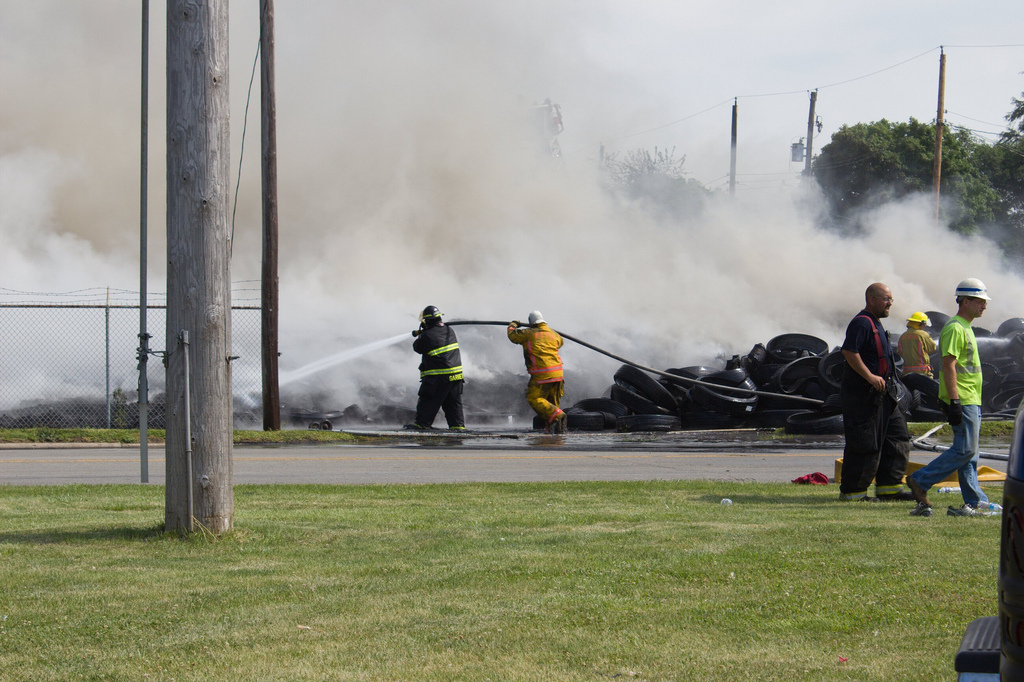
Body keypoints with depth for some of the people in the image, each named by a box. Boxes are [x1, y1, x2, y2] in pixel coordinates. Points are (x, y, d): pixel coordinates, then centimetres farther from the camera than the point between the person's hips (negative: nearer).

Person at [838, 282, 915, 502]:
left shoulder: (875, 324, 19)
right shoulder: (861, 323, -14)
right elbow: (849, 351, -26)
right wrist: (870, 376, -27)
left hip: (882, 394, 11)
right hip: (863, 394, -11)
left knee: (897, 438, 9)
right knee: (865, 445, -6)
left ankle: (889, 487, 13)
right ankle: (851, 491, 1)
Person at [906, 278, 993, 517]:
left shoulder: (965, 328, 19)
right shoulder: (955, 329, -13)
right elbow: (948, 366, -20)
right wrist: (954, 402, -25)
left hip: (970, 400, 10)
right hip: (962, 400, -10)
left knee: (968, 452, 8)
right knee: (965, 450, -12)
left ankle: (974, 502, 7)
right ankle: (920, 482, -7)